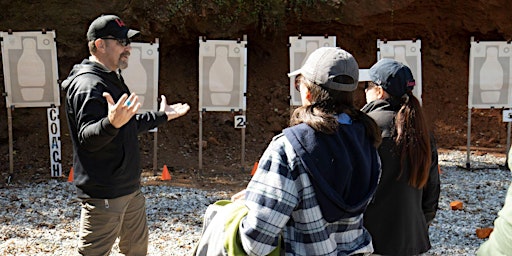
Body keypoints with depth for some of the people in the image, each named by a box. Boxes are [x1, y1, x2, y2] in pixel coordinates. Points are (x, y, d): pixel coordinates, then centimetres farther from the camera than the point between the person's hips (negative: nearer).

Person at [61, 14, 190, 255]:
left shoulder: (112, 79, 16)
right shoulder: (88, 84, -18)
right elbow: (86, 136, -29)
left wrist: (161, 116, 32)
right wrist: (111, 123, -48)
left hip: (130, 189, 10)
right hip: (103, 195, -10)